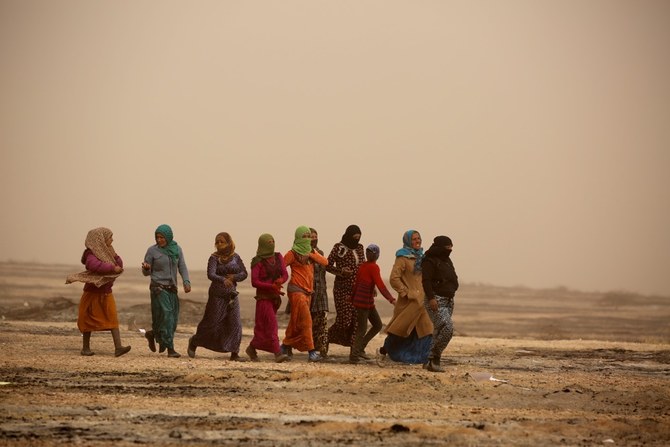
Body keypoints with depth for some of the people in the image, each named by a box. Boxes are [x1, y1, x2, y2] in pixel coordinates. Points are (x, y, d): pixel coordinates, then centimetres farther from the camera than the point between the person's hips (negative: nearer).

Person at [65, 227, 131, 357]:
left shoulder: (106, 252, 9)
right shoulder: (90, 253, -13)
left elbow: (119, 266, 9)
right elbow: (95, 265, -33)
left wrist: (115, 257, -9)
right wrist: (112, 268, -30)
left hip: (106, 293, 6)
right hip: (93, 292, -6)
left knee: (112, 318, -7)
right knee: (89, 320, 4)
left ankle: (118, 347, -16)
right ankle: (86, 348, 16)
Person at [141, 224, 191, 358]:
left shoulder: (176, 249, 7)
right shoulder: (152, 250, -2)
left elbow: (182, 267, 7)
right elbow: (146, 272, 3)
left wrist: (186, 282, -9)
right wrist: (146, 268, -21)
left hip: (172, 288, 4)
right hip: (158, 288, -4)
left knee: (173, 319, 4)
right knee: (165, 316, -14)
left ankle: (153, 334, 30)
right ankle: (170, 348, -14)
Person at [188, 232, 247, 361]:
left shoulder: (236, 257, 8)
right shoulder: (214, 258, -6)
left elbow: (244, 273, 9)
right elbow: (210, 274, -20)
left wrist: (234, 277, -12)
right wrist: (223, 280, -38)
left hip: (232, 294, 4)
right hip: (217, 294, -4)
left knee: (235, 323, -6)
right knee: (212, 322, 0)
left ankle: (234, 352, -1)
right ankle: (194, 342, 23)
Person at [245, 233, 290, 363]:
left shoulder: (278, 257, 8)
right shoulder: (257, 261, -8)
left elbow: (285, 275, 2)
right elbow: (254, 282, -13)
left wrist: (280, 281, -21)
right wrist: (272, 286, -22)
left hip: (275, 297, 6)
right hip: (263, 297, -6)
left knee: (262, 326, 12)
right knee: (271, 325, -14)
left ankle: (252, 349, 28)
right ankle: (277, 353, -20)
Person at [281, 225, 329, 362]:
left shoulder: (311, 252, 15)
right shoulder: (292, 253, -4)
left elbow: (325, 262, 1)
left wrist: (311, 254, -10)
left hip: (308, 291, 7)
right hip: (296, 290, -7)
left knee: (296, 322, 12)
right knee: (305, 321, -13)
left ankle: (286, 346, 25)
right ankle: (311, 352, -17)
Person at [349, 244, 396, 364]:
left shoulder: (363, 266, 9)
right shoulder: (373, 267, -15)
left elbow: (356, 283, 17)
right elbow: (380, 285, -23)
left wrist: (352, 298, 26)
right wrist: (391, 299, -28)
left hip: (369, 302, 8)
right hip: (364, 301, -8)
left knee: (377, 325, 13)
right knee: (362, 329, -2)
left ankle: (359, 348, 14)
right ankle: (354, 356, 2)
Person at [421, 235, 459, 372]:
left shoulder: (447, 261, 18)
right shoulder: (430, 261, -10)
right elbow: (426, 280, -19)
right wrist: (431, 298, -28)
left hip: (448, 300, 10)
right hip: (436, 301, -10)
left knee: (439, 331, 9)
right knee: (447, 327, -21)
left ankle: (430, 361, 13)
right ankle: (434, 358, -15)